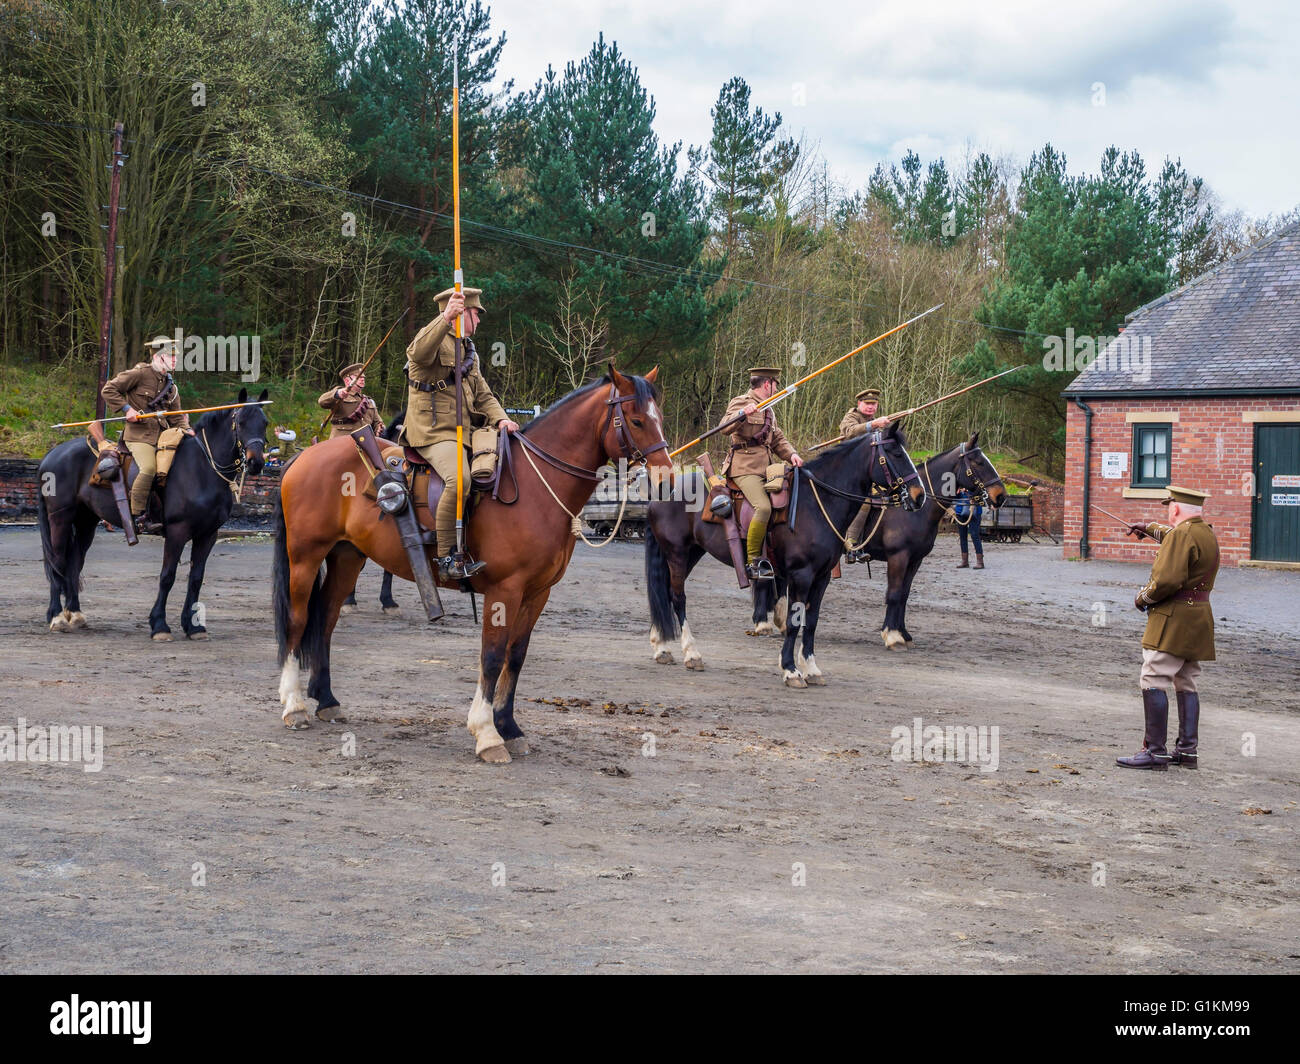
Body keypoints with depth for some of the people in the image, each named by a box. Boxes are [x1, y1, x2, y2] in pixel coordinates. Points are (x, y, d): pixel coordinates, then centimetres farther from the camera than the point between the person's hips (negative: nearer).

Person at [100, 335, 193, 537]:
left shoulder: (170, 385, 18)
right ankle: (139, 518, -22)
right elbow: (108, 390, -3)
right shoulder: (139, 374, -4)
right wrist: (127, 409, -12)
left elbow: (176, 415, 22)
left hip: (161, 434, 7)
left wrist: (184, 429, 2)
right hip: (138, 434, -7)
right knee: (148, 469, -28)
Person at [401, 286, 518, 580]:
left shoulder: (467, 350, 25)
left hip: (463, 432, 10)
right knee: (459, 479, -32)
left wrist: (500, 418, 2)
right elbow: (419, 352, -30)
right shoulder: (434, 337, -4)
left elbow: (482, 395, 23)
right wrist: (446, 318, -42)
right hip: (433, 431, -10)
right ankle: (446, 558, -25)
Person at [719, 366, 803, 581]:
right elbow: (726, 427, -18)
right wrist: (742, 414, -38)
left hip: (765, 468, 9)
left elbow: (778, 439, 24)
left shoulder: (767, 409, 25)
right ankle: (752, 563, -20)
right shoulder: (741, 402, -3)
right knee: (764, 507, -26)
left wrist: (792, 454, 4)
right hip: (745, 468, -9)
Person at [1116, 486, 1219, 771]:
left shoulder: (1181, 535, -15)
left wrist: (1143, 598, -7)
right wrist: (1149, 528, 53)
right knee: (1186, 684, 12)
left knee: (1153, 681, -10)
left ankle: (1155, 751, -13)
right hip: (1200, 617, 10)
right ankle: (1187, 749, 13)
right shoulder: (1208, 534, 15)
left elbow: (1167, 580, -23)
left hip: (1174, 619, -10)